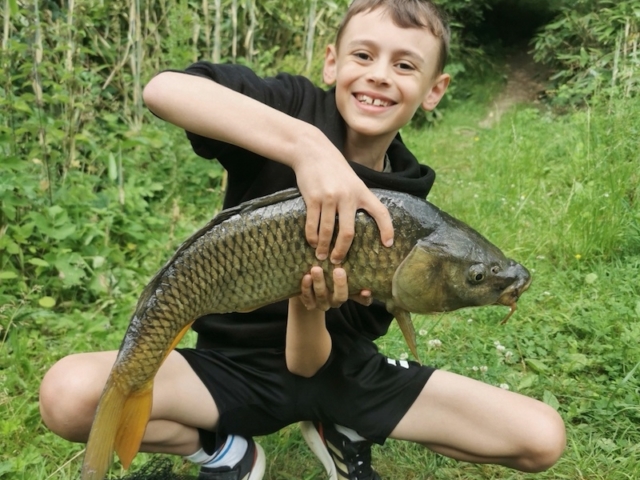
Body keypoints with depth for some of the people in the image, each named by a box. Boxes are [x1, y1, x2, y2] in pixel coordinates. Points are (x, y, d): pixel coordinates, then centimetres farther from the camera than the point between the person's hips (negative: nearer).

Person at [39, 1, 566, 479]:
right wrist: (306, 144, -44)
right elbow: (163, 87, -36)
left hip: (336, 373, 2)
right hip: (235, 364, -1)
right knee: (68, 394, -30)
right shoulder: (294, 106, -13)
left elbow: (308, 364, -13)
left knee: (542, 437, -9)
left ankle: (343, 432, 12)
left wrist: (311, 304, -36)